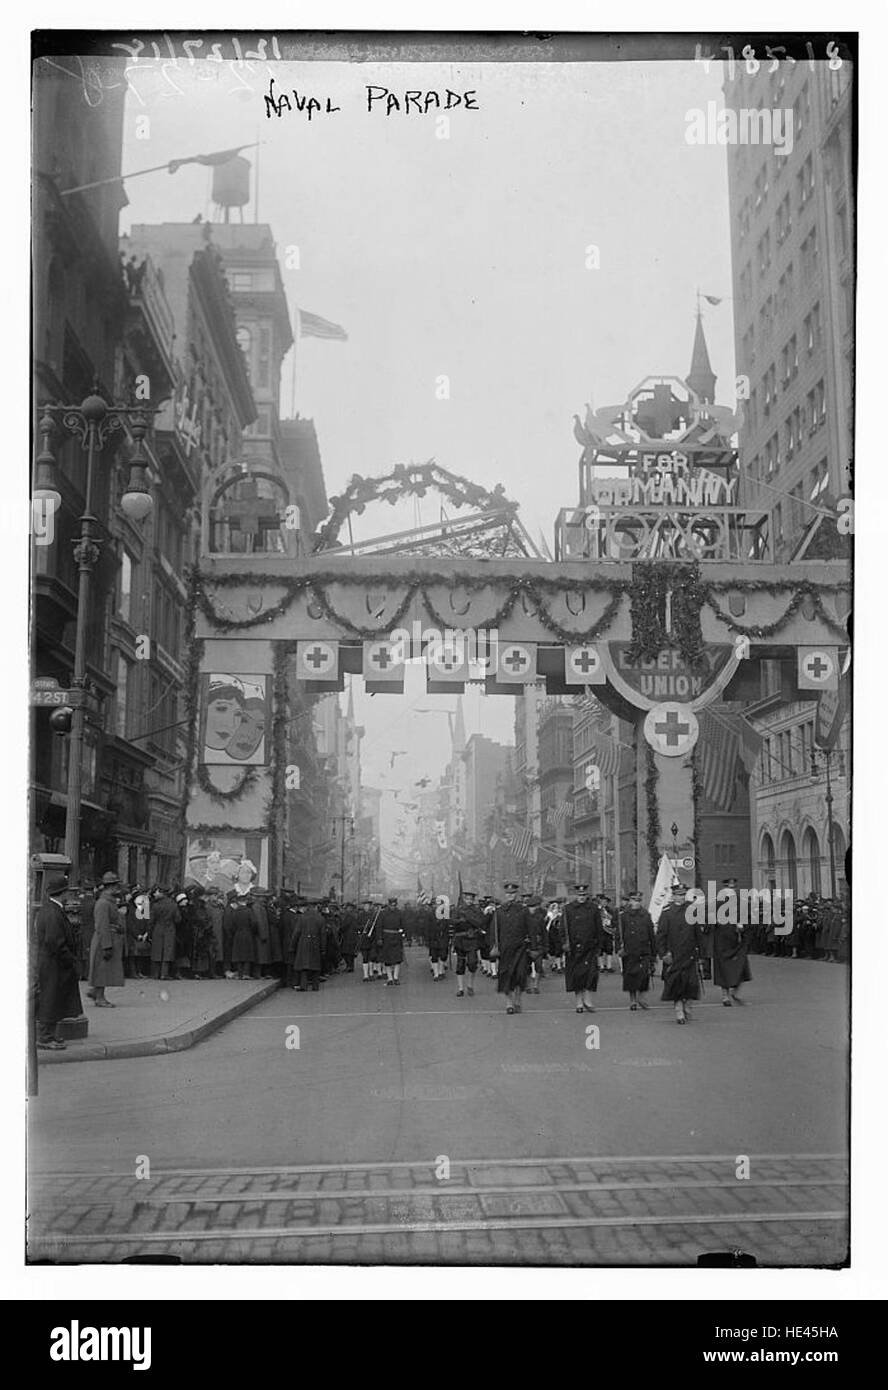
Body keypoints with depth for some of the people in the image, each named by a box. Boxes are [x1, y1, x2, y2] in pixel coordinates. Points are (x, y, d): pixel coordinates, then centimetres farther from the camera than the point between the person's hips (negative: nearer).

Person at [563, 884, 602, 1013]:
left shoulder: (594, 908, 6)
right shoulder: (569, 909, 3)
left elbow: (598, 929, 9)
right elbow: (565, 928, 0)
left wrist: (598, 947, 7)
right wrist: (566, 943, -11)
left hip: (590, 948, 0)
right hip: (574, 948, 0)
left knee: (591, 973, -9)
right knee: (576, 975, 2)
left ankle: (587, 1001, 0)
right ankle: (579, 1003, 10)